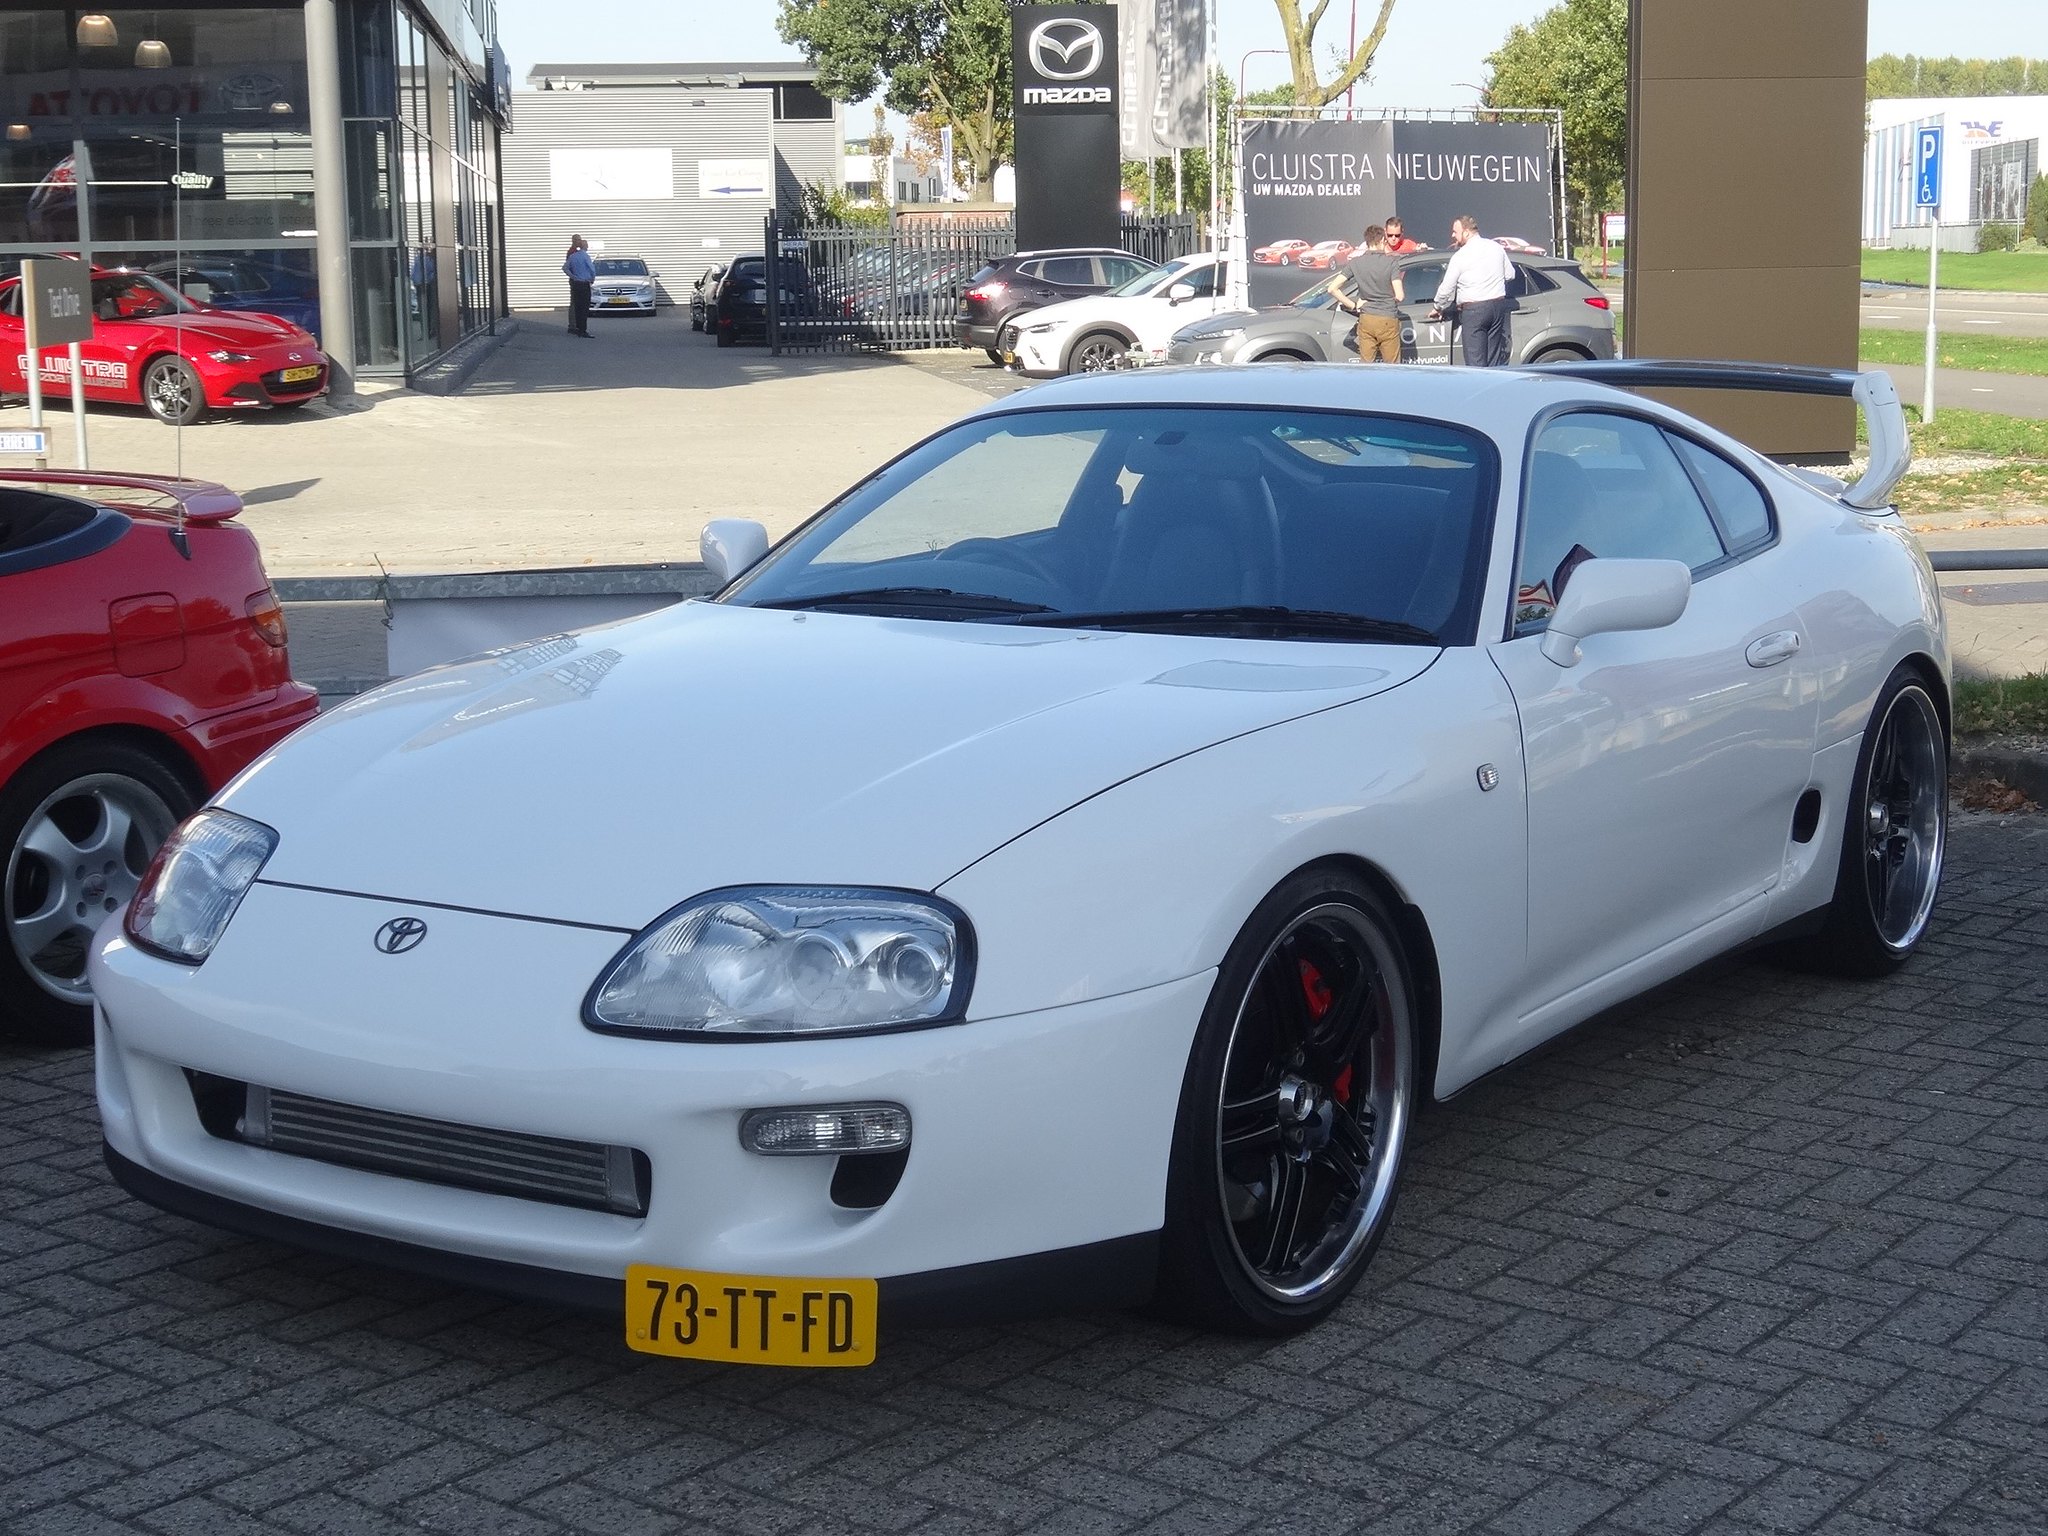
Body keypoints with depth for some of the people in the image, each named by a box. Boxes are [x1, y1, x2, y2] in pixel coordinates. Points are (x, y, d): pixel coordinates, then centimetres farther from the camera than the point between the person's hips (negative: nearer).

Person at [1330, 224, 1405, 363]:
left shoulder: (1355, 263, 1)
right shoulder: (1391, 263, -8)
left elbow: (1333, 288, -4)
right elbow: (1399, 296, -13)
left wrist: (1353, 305, 2)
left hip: (1366, 320, 3)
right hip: (1388, 321, -3)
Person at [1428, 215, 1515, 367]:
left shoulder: (1460, 256, -9)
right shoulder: (1496, 247, 8)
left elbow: (1446, 288, -3)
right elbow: (1510, 274, 14)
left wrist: (1438, 308, 13)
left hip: (1473, 309, -6)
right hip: (1498, 305, 6)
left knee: (1476, 362, -5)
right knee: (1496, 359, 10)